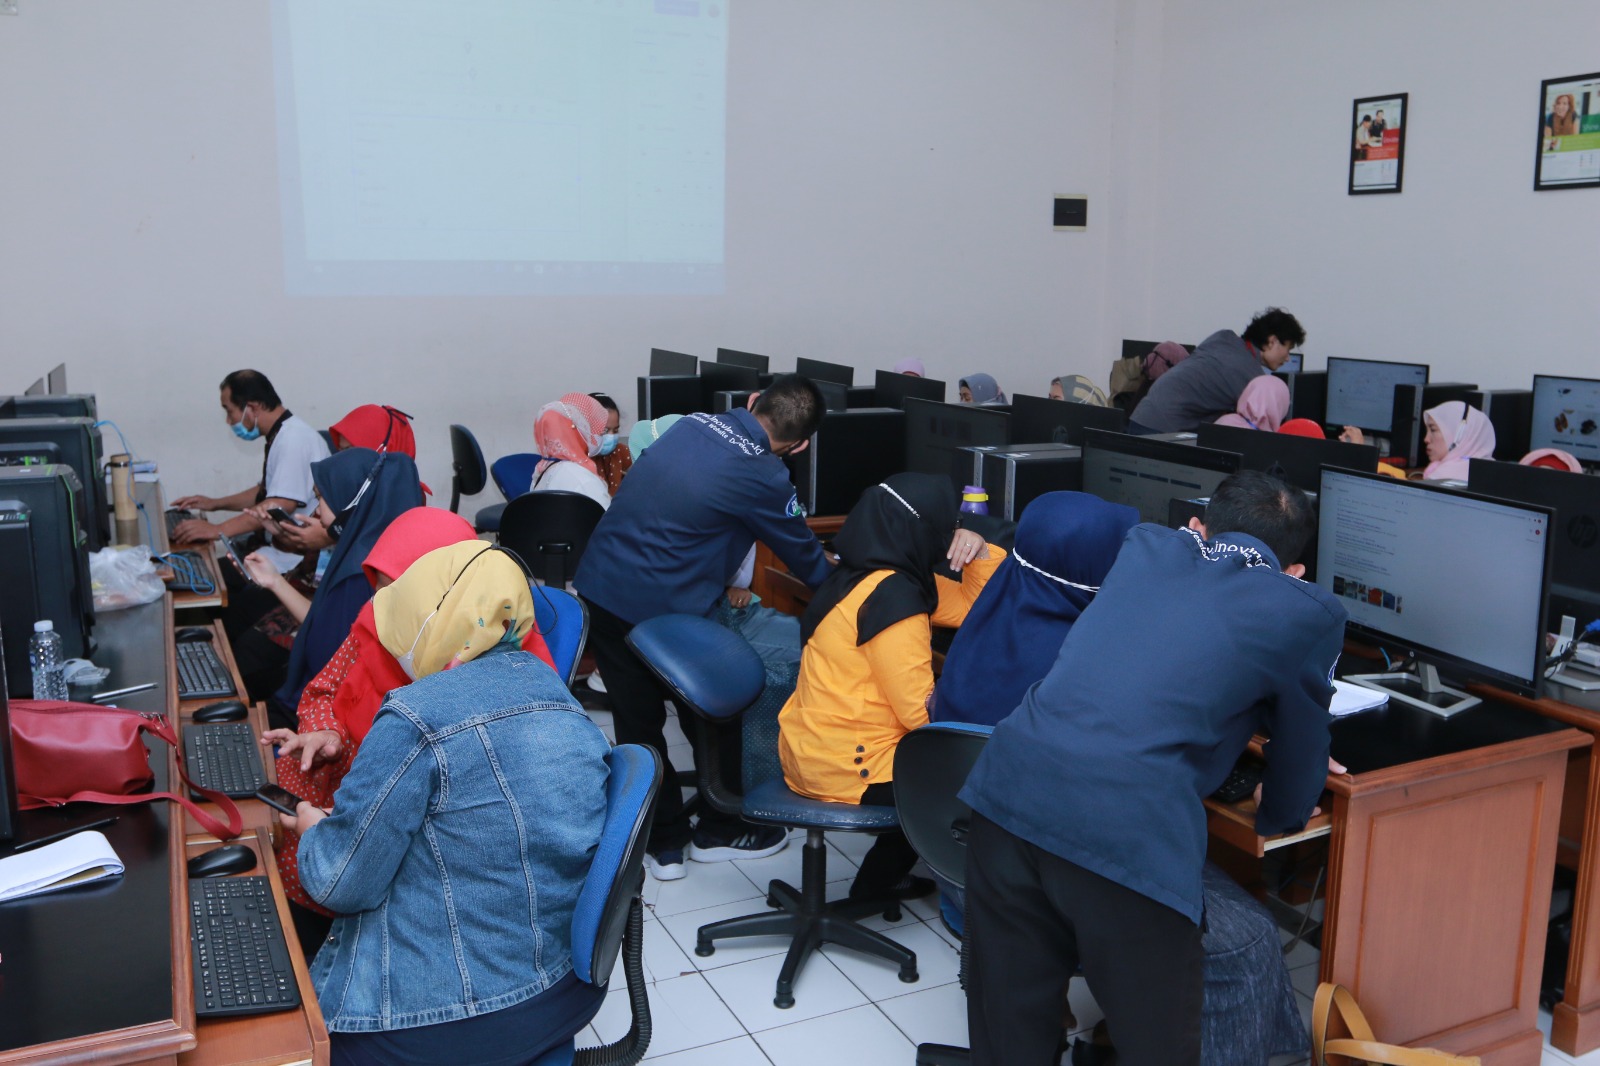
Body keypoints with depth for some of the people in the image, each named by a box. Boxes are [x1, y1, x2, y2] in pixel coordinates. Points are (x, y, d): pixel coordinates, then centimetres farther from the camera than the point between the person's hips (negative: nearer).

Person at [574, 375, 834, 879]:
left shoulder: (691, 423, 8)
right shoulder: (762, 477, -12)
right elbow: (807, 561, 3)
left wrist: (731, 583, 27)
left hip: (595, 586, 7)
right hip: (658, 610, -6)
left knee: (637, 724, 17)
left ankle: (664, 843, 29)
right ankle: (720, 831, 32)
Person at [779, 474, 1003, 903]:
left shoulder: (883, 575, 6)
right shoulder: (891, 597, -24)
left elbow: (975, 609, 11)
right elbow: (922, 711, -21)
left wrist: (980, 553, -6)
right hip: (847, 767, -10)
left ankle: (882, 877, 33)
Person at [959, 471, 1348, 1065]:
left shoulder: (1146, 547, 24)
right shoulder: (1309, 614, 11)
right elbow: (1301, 741, 23)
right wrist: (1280, 816, 46)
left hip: (1009, 788, 5)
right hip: (1129, 832, -5)